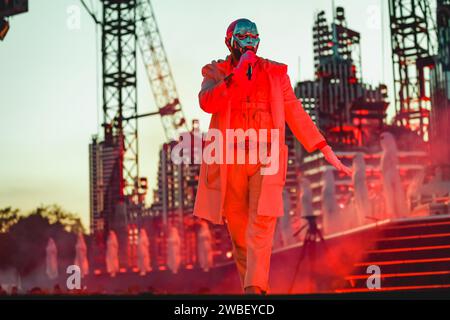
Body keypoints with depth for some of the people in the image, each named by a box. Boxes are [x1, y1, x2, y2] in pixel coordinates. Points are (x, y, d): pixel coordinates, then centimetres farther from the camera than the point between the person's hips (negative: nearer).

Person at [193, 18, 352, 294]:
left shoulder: (275, 73, 9)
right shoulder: (216, 72, 6)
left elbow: (295, 113, 8)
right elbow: (207, 103, -14)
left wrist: (326, 150, 2)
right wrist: (237, 72, -18)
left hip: (266, 160, 0)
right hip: (230, 161, 1)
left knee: (261, 225, -14)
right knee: (238, 230, 4)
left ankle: (255, 290, -20)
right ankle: (251, 288, 17)